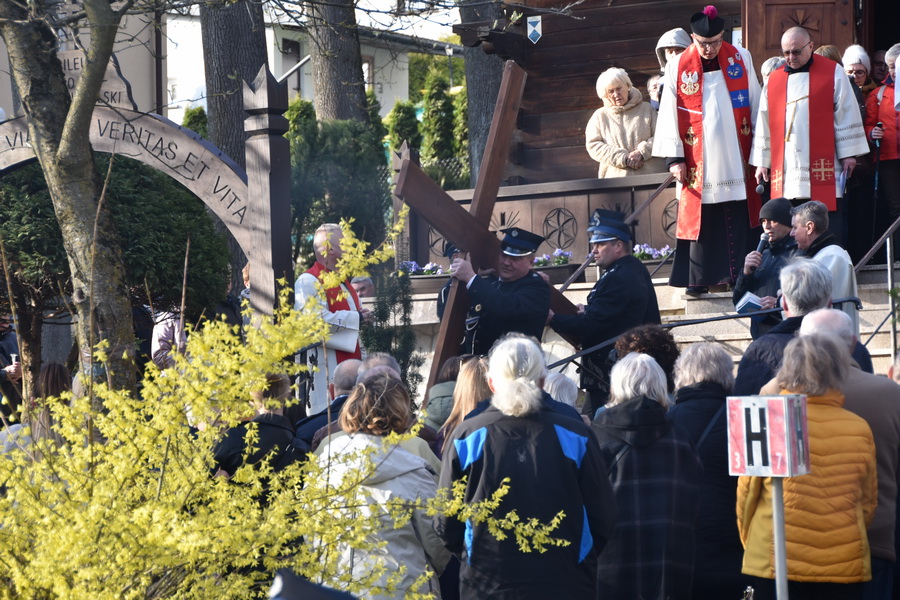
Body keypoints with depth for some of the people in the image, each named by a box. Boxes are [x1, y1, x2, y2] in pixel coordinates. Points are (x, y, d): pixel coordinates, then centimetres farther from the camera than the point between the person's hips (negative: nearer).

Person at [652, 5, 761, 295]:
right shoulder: (678, 68, -3)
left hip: (735, 157, 1)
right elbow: (669, 114, -2)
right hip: (698, 160, -1)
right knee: (698, 217, 1)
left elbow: (755, 105, 6)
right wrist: (674, 157, -6)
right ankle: (698, 279, 7)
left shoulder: (741, 59, 1)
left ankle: (739, 274, 9)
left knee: (738, 217, 2)